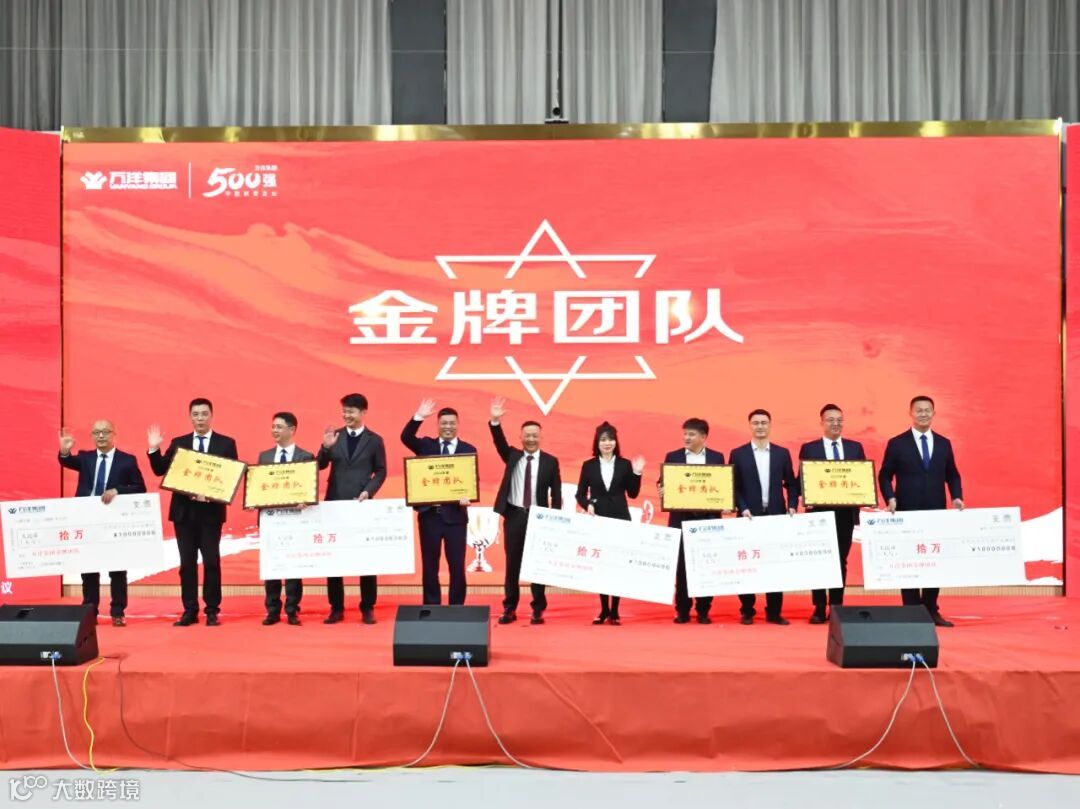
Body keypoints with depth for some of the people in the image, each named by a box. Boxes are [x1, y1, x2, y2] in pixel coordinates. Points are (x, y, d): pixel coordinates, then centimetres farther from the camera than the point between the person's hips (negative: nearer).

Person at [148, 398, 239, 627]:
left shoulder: (226, 443, 2)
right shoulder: (178, 443, 9)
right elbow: (160, 470, 5)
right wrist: (154, 449, -10)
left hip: (210, 511, -2)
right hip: (184, 511, 2)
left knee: (211, 561, 1)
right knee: (187, 562, 5)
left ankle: (212, 611, 8)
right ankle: (190, 611, 11)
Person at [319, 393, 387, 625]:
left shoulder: (374, 440, 2)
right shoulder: (334, 436, 7)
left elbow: (381, 471, 3)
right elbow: (320, 466, 3)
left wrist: (368, 491, -12)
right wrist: (326, 447, -15)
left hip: (361, 503, -2)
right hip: (335, 503, 2)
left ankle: (367, 608, 10)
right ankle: (336, 608, 12)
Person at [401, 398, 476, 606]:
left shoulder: (468, 449, 5)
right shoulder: (426, 445, 7)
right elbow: (406, 437, -11)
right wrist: (418, 417, -25)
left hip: (455, 514, -1)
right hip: (429, 513, 1)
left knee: (457, 565, 4)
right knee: (430, 565, 7)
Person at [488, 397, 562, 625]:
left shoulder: (550, 461, 2)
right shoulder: (512, 456, 6)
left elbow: (556, 493, 1)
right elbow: (500, 443, -12)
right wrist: (495, 421, -28)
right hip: (514, 515, 1)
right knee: (512, 564, 6)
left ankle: (538, 609, 12)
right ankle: (509, 608, 14)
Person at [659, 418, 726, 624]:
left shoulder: (717, 457, 7)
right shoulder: (672, 457, 6)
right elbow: (663, 483, 4)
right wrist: (662, 490, -18)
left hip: (708, 518, 0)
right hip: (681, 518, 0)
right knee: (681, 566, 2)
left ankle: (703, 611, 11)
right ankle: (682, 611, 9)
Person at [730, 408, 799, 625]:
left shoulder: (782, 453, 9)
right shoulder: (738, 454, 2)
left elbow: (791, 484, 10)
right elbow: (734, 486, -1)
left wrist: (792, 506, -5)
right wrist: (743, 509, -13)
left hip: (776, 515, 2)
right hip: (749, 516, -1)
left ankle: (774, 612, 9)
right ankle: (747, 611, 10)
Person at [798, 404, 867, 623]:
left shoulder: (855, 447, 10)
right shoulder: (809, 448, 3)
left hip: (846, 512, 2)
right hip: (819, 512, -2)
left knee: (841, 561, 7)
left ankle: (837, 607, 14)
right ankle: (819, 608, 7)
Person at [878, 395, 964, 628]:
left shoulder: (944, 443, 10)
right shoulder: (897, 443, 0)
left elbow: (952, 475, 14)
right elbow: (884, 475, 1)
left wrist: (957, 496, -2)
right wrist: (890, 498, -14)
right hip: (907, 513, -3)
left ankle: (931, 611, 13)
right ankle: (912, 612, 6)